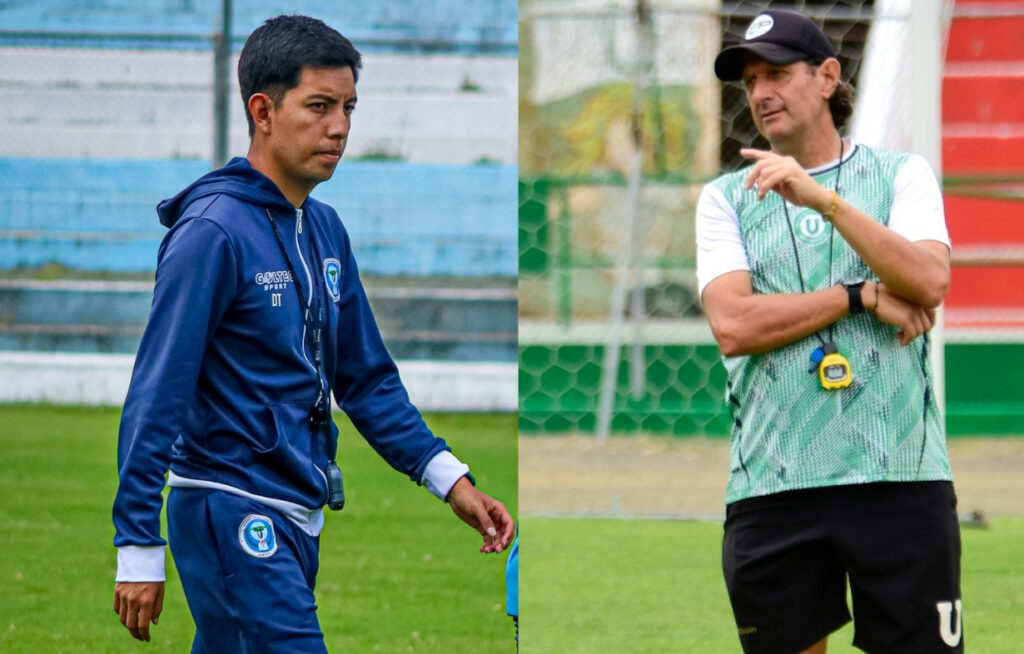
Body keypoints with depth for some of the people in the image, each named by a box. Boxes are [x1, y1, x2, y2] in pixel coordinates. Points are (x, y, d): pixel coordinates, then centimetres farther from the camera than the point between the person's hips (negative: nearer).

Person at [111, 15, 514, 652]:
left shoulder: (326, 231, 12)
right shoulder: (213, 231, -14)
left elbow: (367, 378, 19)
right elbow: (156, 396, -15)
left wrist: (450, 478, 8)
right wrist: (138, 549, -18)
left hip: (297, 522, 8)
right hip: (232, 512, -8)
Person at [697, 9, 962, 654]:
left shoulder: (901, 175, 11)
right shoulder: (726, 198, 12)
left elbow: (929, 283, -8)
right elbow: (733, 326, -4)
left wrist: (824, 198, -16)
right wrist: (864, 296, -7)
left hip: (900, 475, -1)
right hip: (772, 482, 1)